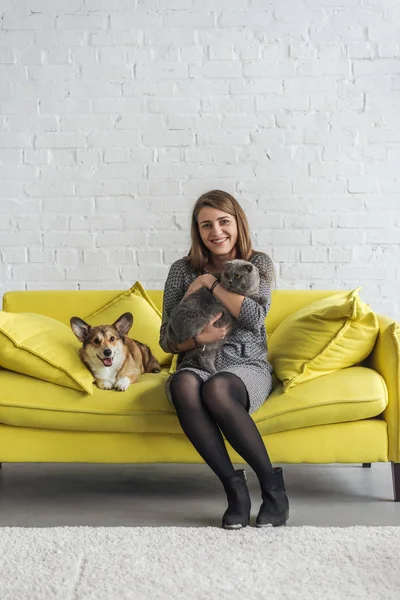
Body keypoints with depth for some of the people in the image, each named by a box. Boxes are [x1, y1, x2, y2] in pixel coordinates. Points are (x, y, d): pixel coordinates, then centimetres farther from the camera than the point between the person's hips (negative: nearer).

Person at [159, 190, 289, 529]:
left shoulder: (258, 264, 6)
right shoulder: (183, 270, 7)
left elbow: (256, 318, -12)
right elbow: (166, 339, 6)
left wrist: (210, 283, -8)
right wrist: (198, 338, -15)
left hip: (247, 367, -1)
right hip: (197, 364, 2)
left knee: (216, 389, -37)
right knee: (183, 385, -36)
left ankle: (272, 485, -23)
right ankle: (235, 487, -28)